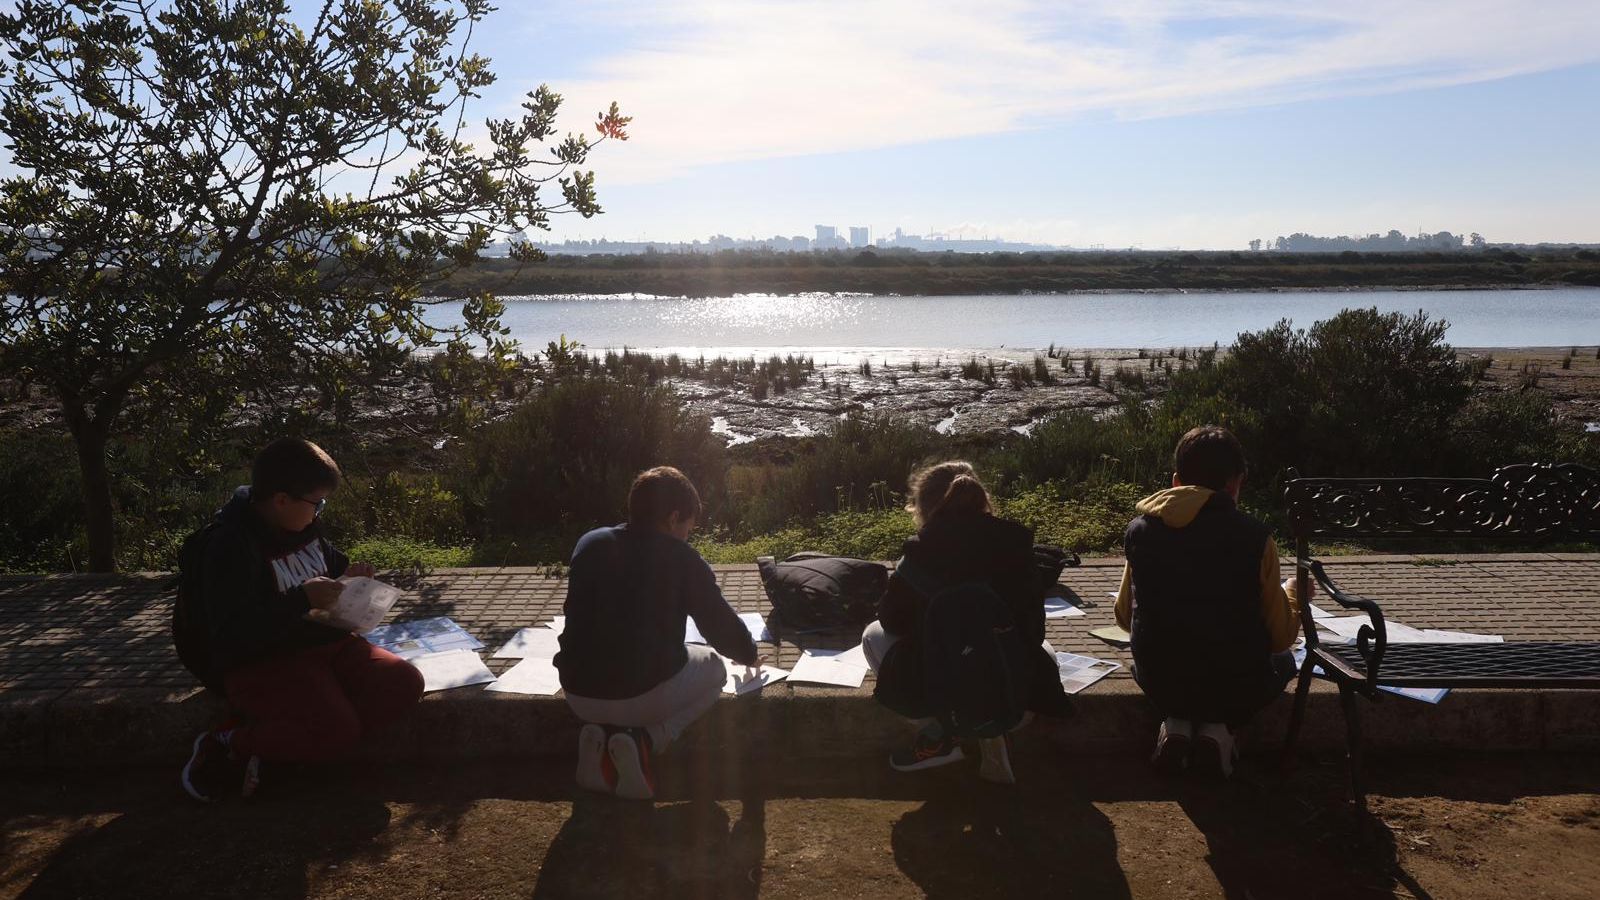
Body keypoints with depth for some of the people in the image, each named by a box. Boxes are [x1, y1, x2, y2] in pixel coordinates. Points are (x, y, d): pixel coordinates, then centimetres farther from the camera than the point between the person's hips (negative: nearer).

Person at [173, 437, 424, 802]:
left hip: (321, 641, 9)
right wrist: (303, 598, -24)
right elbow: (233, 634, -24)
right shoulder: (229, 545, -17)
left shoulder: (303, 526, 9)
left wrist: (348, 570, 12)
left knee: (405, 683, -14)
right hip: (259, 661, -9)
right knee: (336, 731, -31)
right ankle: (230, 744, -7)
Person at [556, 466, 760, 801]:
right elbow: (721, 625, 1)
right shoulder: (682, 559, -7)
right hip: (643, 695, -5)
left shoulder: (589, 544, 6)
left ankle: (600, 734, 6)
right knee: (713, 666, 22)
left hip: (578, 695, 5)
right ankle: (645, 740, -3)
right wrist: (749, 655, 25)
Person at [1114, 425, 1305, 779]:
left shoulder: (1140, 530, -5)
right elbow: (1281, 637, -4)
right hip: (1236, 689, -2)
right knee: (1282, 661, 31)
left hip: (1159, 685, 2)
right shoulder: (1255, 538, -13)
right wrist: (1294, 595, 17)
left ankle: (1177, 725, 7)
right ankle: (1218, 728, 3)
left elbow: (1124, 616, 7)